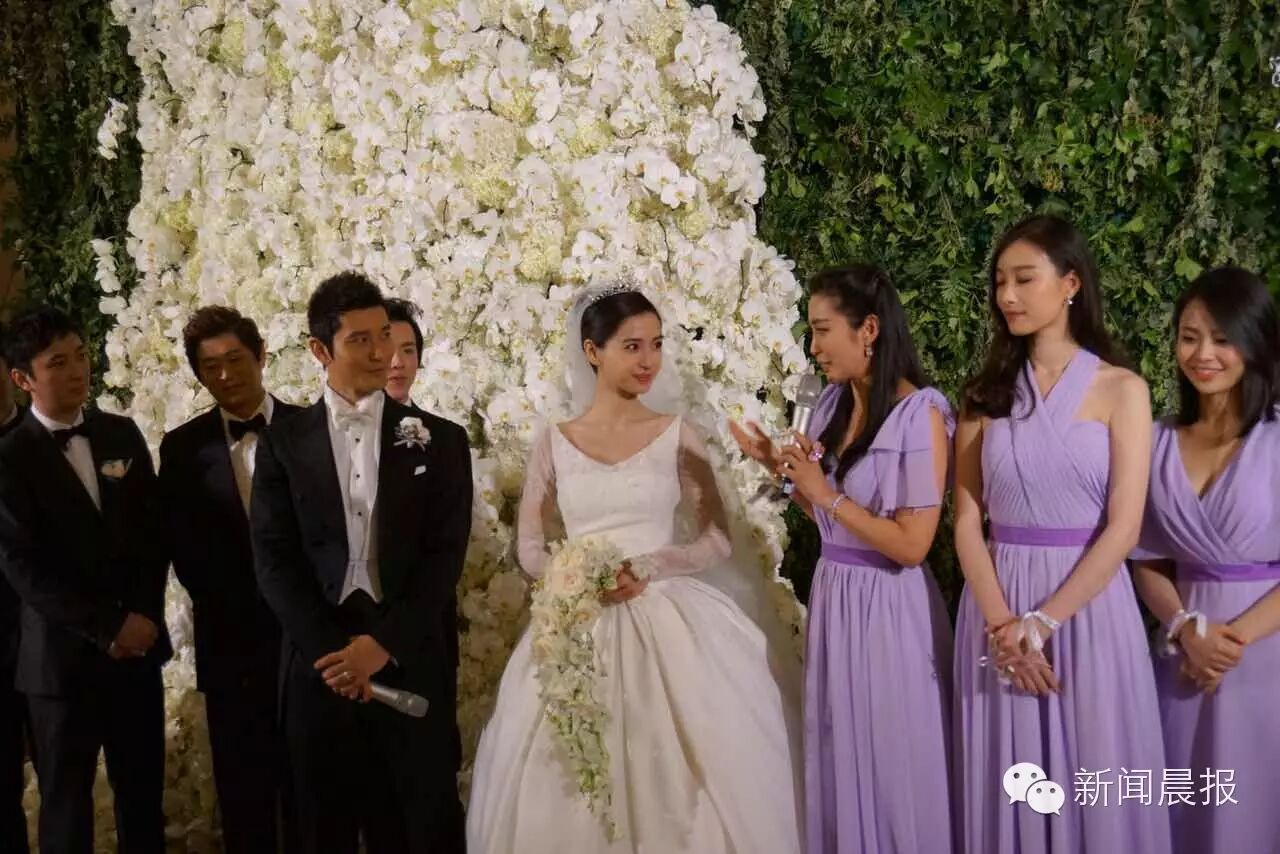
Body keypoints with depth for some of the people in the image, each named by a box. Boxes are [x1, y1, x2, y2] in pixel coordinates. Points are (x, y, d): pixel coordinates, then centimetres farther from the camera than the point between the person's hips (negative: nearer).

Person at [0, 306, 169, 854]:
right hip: (63, 656, -4)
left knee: (142, 790, 11)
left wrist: (144, 615, -6)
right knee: (66, 800, 9)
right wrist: (107, 628, -14)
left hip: (138, 644, 4)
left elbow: (154, 530, 8)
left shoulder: (122, 434, 7)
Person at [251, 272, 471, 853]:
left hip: (411, 663, 0)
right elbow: (272, 559, -1)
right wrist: (331, 650, -11)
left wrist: (383, 644, -12)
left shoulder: (439, 440, 4)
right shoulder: (284, 444, 5)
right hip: (320, 665, 1)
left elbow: (445, 556, -2)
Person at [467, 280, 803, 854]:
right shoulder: (555, 443, 5)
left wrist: (643, 569, -14)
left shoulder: (677, 435, 2)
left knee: (679, 775, -2)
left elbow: (718, 539, 1)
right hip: (579, 629, 1)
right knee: (572, 781, 2)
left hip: (668, 624, -1)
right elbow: (530, 548, 7)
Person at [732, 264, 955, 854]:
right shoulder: (833, 403, 6)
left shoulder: (921, 414, -16)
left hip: (888, 607, -7)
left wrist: (827, 493, -17)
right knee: (839, 758, 17)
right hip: (832, 595, 7)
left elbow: (911, 545, -19)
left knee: (892, 767, 7)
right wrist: (781, 468, 2)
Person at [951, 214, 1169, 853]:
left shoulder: (1120, 389, -2)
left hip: (1087, 605, -2)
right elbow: (967, 521, 2)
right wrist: (1001, 623, -11)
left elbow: (1123, 528, -9)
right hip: (998, 605, 3)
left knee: (1090, 789, 4)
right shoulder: (986, 393, 7)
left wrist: (1042, 622, -15)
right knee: (1010, 787, 8)